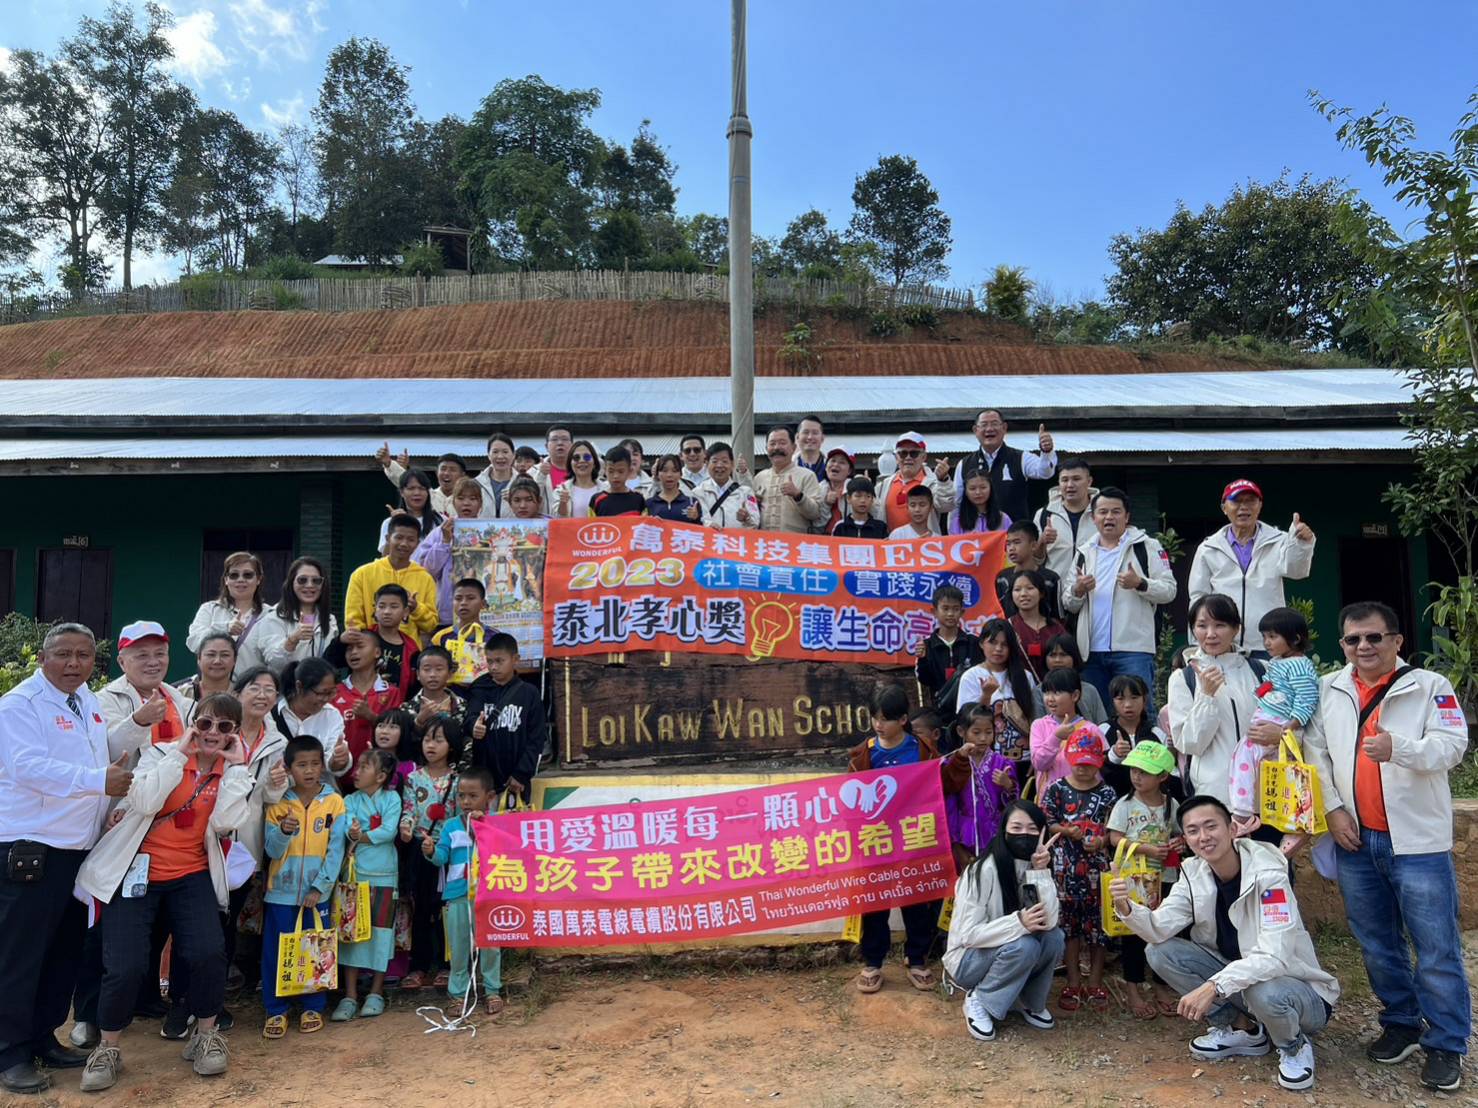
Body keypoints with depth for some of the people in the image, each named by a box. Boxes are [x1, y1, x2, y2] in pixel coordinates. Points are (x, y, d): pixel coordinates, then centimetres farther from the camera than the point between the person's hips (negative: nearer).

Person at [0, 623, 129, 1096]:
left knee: (65, 951, 15)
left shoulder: (90, 702, 12)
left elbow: (111, 753, 23)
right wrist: (99, 780, -30)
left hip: (80, 848, 8)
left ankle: (43, 1038, 28)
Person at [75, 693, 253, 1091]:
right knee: (126, 966, -13)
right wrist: (180, 752, -19)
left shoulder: (232, 773, 4)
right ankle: (108, 1048, 15)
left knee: (209, 952, -18)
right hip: (136, 872, -1)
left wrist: (236, 765, -14)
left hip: (192, 875, 2)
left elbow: (224, 823, -15)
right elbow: (145, 803, -21)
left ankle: (206, 1034, 8)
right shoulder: (162, 753, -3)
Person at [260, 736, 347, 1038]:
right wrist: (283, 831, -26)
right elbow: (272, 850, -5)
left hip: (317, 893, -1)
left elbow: (336, 849, -5)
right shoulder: (278, 804, 0)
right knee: (275, 952, 5)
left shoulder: (334, 802, -4)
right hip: (281, 892, 1)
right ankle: (276, 1010, 20)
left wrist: (320, 887, -11)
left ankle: (313, 1007, 22)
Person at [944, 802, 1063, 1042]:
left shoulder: (1037, 867, -7)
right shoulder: (985, 870, -23)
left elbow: (1049, 922, -21)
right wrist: (1018, 923, -36)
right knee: (1023, 945, -31)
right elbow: (968, 934, -24)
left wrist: (1041, 871, -28)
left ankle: (1029, 1001, 4)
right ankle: (978, 1000, -8)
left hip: (1011, 957, 5)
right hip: (970, 960, -5)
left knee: (1054, 937, -21)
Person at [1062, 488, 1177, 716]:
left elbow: (1169, 590, -2)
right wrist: (1078, 590, -5)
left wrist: (1140, 584, -19)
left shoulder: (1146, 547, 5)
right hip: (1092, 650, 5)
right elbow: (1068, 603, 16)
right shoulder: (1085, 553, 17)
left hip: (1133, 648, -4)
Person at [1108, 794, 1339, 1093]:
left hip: (1294, 986, -5)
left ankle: (1294, 1046, -2)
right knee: (1159, 952, -12)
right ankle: (1244, 1029, 5)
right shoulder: (1193, 873, -6)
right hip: (1236, 976, 6)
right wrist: (1126, 908, -37)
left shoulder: (1267, 875, -25)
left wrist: (1213, 987, -43)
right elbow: (1159, 928, -16)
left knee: (1264, 992, -39)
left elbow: (1274, 957, -35)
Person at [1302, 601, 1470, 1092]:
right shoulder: (1328, 690, 6)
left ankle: (1446, 1045, 15)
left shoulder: (1430, 686, -4)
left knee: (1436, 948, 3)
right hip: (1355, 839, 4)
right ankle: (1401, 1024, 30)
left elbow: (1451, 745, -15)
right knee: (1377, 943, 15)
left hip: (1417, 841, -4)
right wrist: (1332, 808, -3)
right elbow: (1315, 752, 6)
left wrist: (1398, 748, -34)